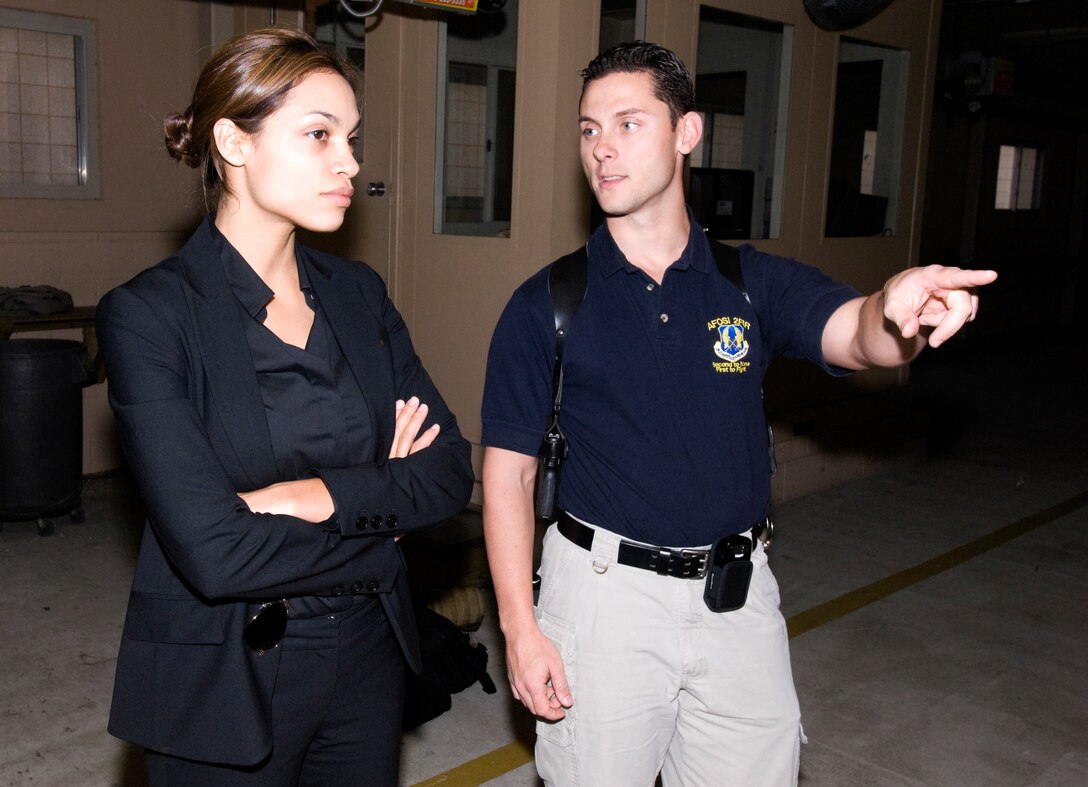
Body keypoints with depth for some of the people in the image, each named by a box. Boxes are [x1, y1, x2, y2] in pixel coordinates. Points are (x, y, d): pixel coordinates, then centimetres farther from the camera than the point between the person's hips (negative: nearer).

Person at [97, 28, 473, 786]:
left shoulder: (359, 294, 3)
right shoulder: (148, 314, -14)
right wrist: (382, 508, -10)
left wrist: (322, 495, -19)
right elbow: (212, 551, -23)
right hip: (224, 684, -4)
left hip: (367, 658, 5)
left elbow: (450, 470, -3)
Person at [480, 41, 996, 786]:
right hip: (602, 592, -1)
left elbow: (854, 333, -18)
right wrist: (520, 629, -9)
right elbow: (509, 473, -4)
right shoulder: (546, 305, -5)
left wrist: (899, 309, -43)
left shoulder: (756, 283, 0)